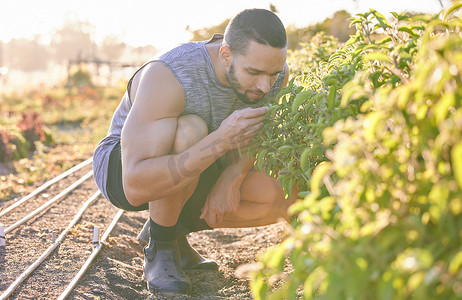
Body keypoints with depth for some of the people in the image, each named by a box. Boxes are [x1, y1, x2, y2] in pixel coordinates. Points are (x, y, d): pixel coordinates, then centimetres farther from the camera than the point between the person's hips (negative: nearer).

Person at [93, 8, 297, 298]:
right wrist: (220, 141, -49)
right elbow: (135, 187, -42)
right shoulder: (167, 76, -36)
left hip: (190, 173, 6)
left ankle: (174, 230, 6)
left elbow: (261, 132, 3)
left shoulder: (275, 72, -18)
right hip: (122, 171, -6)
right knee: (190, 130, -38)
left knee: (287, 198, -14)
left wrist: (232, 177, -18)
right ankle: (160, 249, -14)